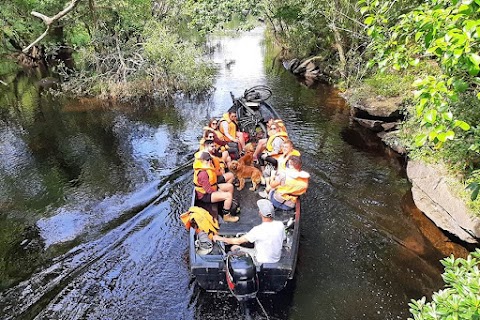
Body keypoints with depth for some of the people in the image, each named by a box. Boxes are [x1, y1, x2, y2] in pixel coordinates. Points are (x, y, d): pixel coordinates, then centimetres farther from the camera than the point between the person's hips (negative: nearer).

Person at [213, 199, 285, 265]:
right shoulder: (280, 225, -17)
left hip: (262, 262, -6)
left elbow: (238, 241, -21)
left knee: (234, 248, 8)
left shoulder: (258, 230, -31)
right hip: (277, 259, 6)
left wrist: (220, 238, -6)